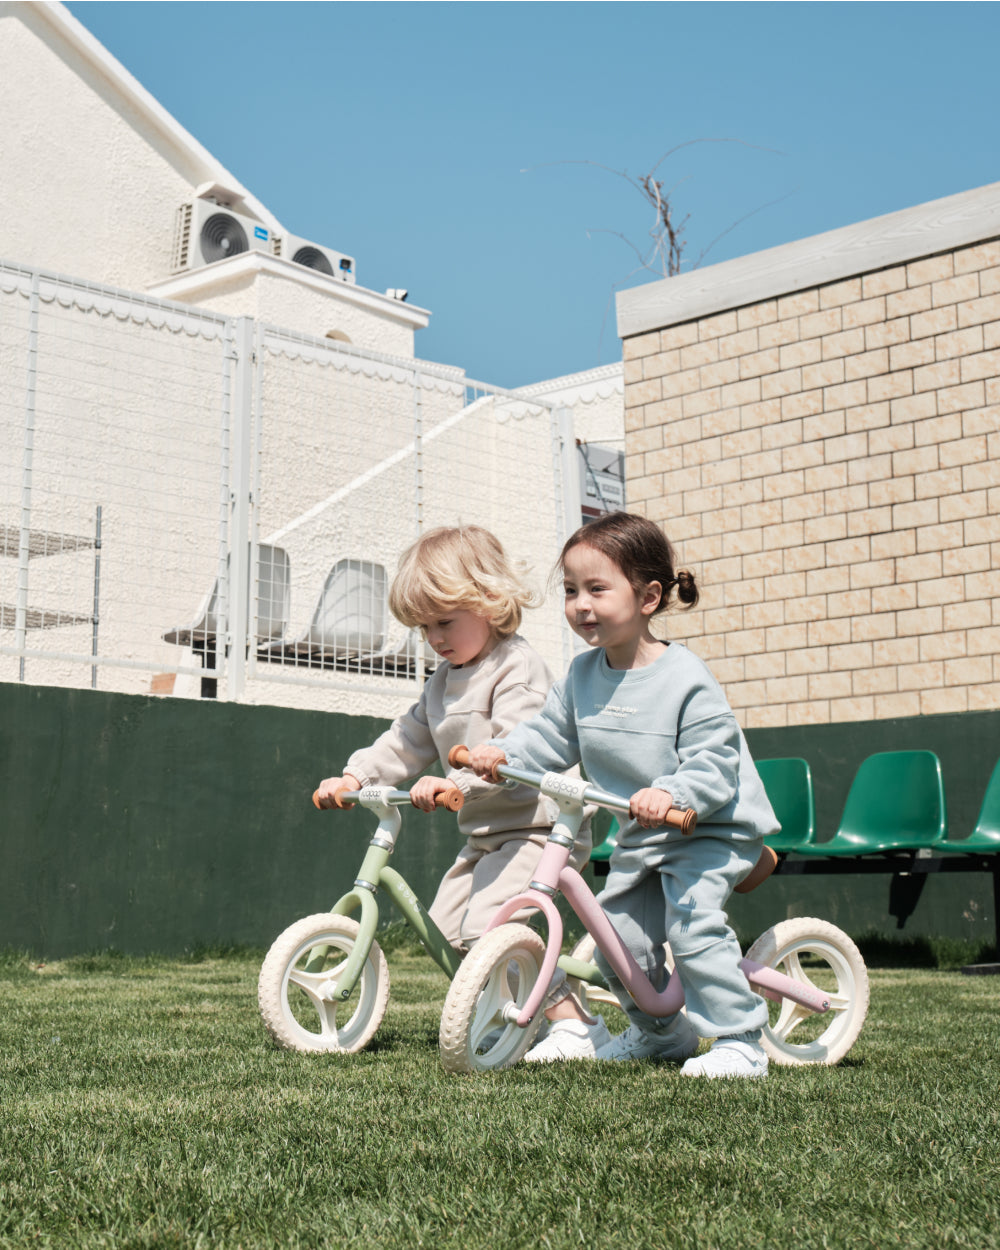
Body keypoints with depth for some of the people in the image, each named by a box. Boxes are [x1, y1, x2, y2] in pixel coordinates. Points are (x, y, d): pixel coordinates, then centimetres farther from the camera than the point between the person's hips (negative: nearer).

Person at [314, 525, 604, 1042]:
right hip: (485, 833, 10)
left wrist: (456, 782, -39)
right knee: (443, 928, 7)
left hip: (538, 825, -10)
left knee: (486, 926, -22)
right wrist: (354, 775, 4)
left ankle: (575, 1019, -15)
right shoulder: (443, 681, 14)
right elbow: (406, 740, 17)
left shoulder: (519, 668, -15)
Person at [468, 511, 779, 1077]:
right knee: (617, 930, 7)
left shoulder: (686, 679, -21)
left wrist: (671, 795, -41)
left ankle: (740, 1040, -10)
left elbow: (714, 764, -24)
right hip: (641, 837, 8)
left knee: (691, 920, -23)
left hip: (710, 826, -7)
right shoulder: (582, 675, 0)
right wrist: (501, 753, -10)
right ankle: (658, 1032, 31)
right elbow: (549, 736, 8)